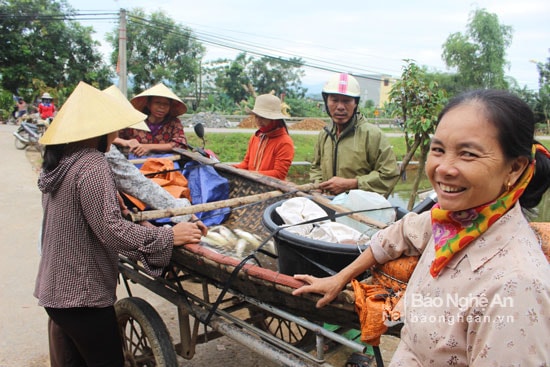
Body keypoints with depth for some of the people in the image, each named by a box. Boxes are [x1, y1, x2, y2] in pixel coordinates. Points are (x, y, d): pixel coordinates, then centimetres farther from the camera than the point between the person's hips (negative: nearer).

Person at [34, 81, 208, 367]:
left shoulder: (60, 162, 8)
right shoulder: (91, 166, -22)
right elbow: (110, 228, -27)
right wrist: (168, 236, -23)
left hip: (55, 288, 9)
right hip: (82, 293, -9)